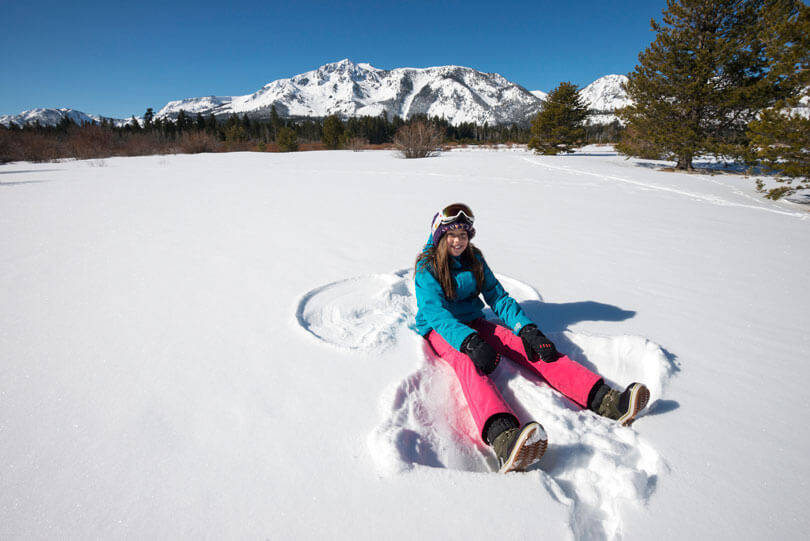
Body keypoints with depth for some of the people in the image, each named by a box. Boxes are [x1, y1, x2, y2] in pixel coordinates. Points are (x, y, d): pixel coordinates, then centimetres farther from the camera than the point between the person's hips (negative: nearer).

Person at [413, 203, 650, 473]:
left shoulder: (474, 259, 8)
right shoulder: (427, 265, -8)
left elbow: (498, 297, 4)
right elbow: (435, 312, -21)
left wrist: (527, 329, -13)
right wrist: (469, 343, -36)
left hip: (473, 323, 5)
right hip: (440, 330, -5)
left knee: (526, 345, -20)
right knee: (468, 362, -38)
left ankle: (607, 400, -32)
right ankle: (504, 439, -63)